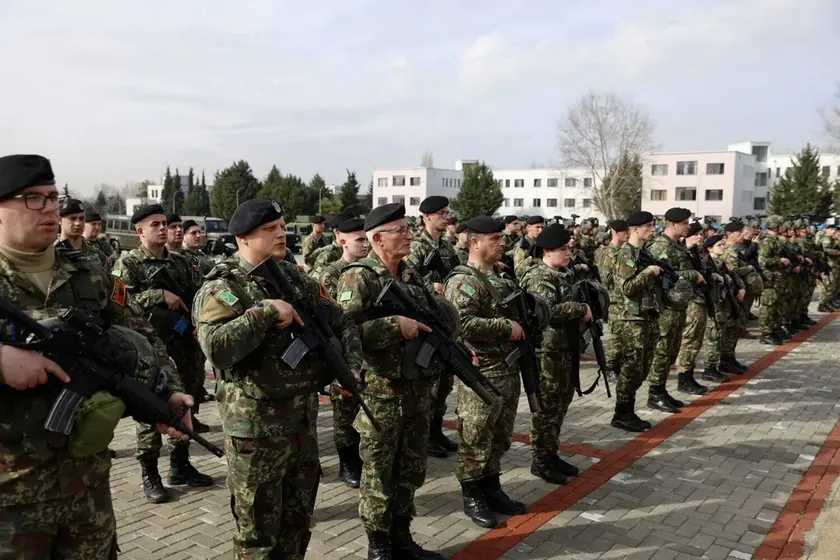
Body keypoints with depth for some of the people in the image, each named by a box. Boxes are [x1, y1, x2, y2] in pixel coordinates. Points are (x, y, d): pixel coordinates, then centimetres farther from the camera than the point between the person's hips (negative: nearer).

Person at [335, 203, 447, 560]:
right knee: (379, 472, 7)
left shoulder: (412, 275, 11)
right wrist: (396, 325, -25)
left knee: (411, 470, 16)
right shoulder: (358, 278, -12)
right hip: (381, 392, -7)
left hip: (418, 389, 7)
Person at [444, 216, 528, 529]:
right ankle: (472, 496, 16)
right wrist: (506, 327, -21)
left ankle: (492, 488, 30)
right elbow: (462, 324, -28)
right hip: (480, 373, -9)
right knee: (476, 439, 2)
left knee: (500, 437, 17)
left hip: (508, 370, 9)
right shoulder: (463, 281, -15)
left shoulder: (501, 277, 14)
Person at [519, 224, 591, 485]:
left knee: (561, 405, 15)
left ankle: (552, 454, 27)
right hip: (547, 351, -9)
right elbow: (547, 310, -29)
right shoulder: (539, 278, -15)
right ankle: (539, 460, 10)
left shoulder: (565, 274, 14)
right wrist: (581, 309, -21)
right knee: (547, 407, -2)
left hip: (565, 349, 9)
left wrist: (584, 309, 6)